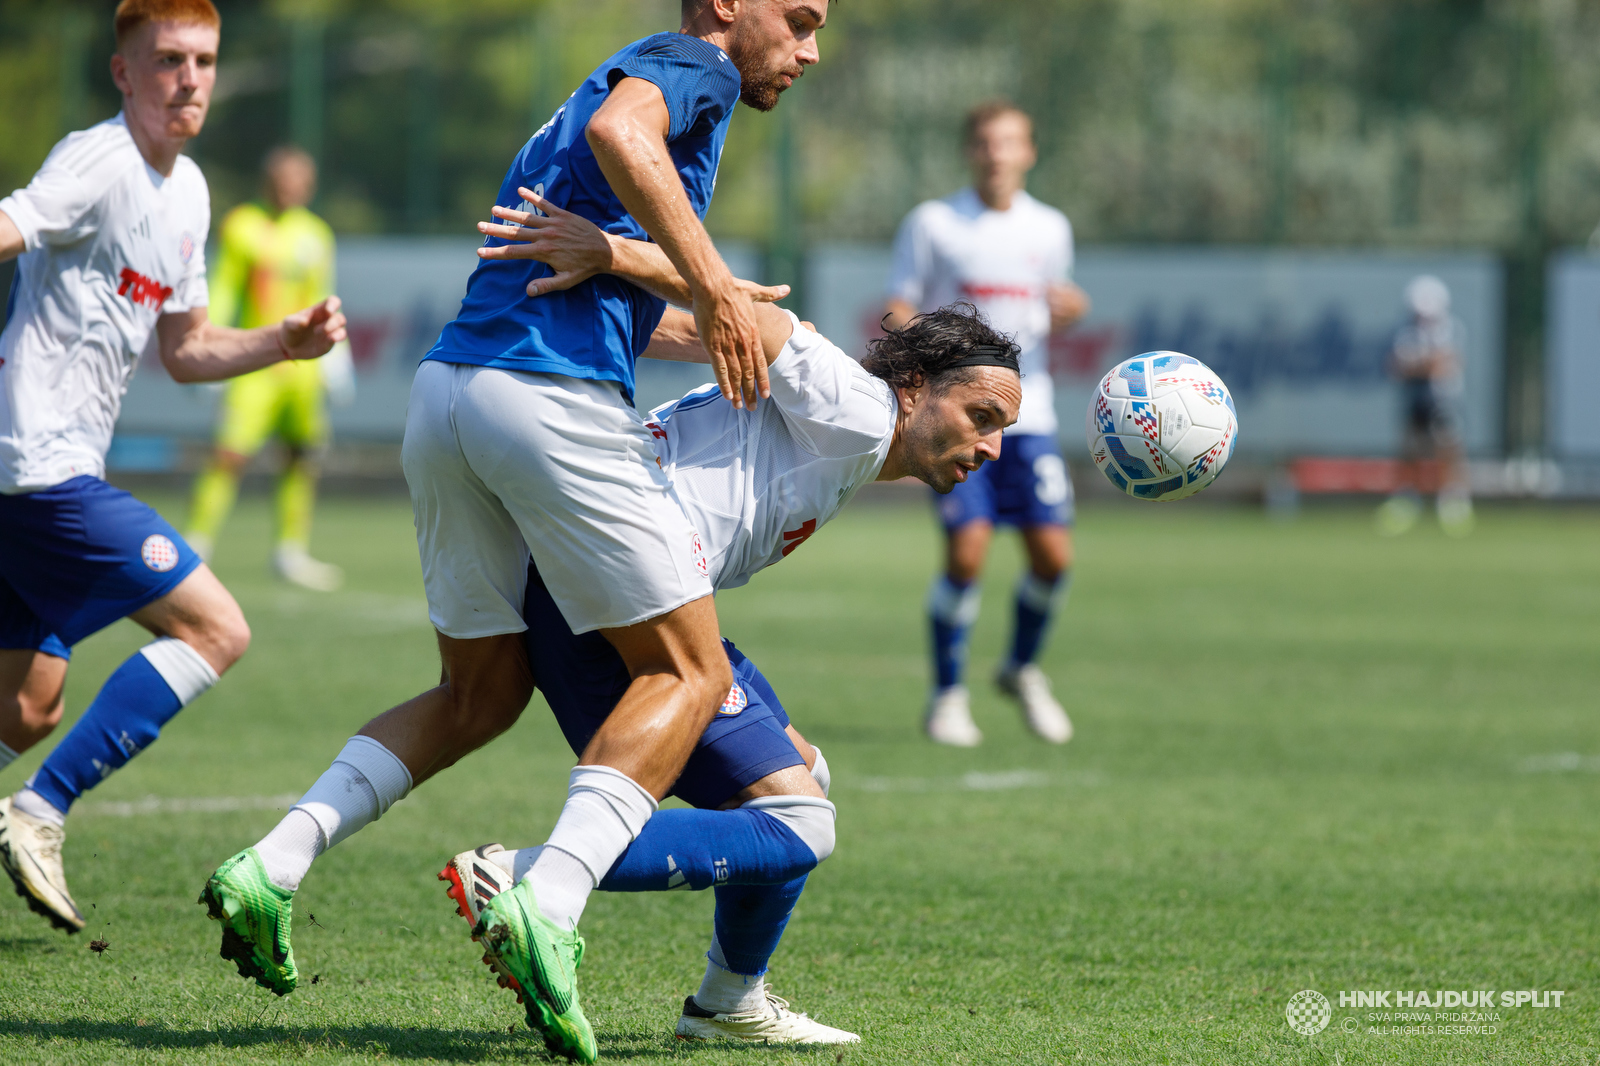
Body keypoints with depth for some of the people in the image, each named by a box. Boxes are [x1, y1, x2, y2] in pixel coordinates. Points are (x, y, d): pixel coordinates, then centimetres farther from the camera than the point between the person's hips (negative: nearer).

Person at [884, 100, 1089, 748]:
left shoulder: (1050, 229, 11)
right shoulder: (932, 224, 1)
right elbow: (897, 315, 2)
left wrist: (1070, 309, 0)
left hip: (1027, 415, 3)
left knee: (1053, 555, -5)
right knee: (966, 552, -15)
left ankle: (1022, 669, 22)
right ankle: (948, 694, 3)